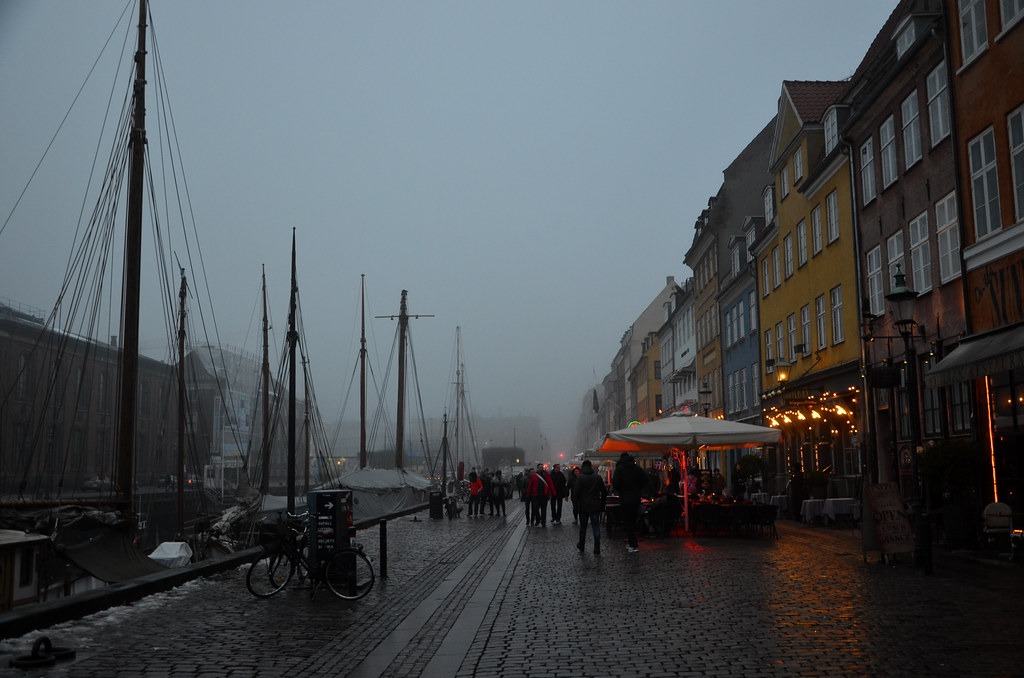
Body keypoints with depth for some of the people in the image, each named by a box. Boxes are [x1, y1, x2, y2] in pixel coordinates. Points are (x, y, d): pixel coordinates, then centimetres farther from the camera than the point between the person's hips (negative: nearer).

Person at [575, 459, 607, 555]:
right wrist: (602, 503, 14)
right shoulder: (598, 477, 1)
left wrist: (575, 504, 1)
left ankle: (581, 547, 26)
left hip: (583, 506, -1)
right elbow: (604, 492, 5)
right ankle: (597, 550, -3)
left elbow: (576, 492, -11)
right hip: (595, 506, 1)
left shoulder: (580, 477, -8)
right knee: (596, 528, 1)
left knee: (583, 527, 13)